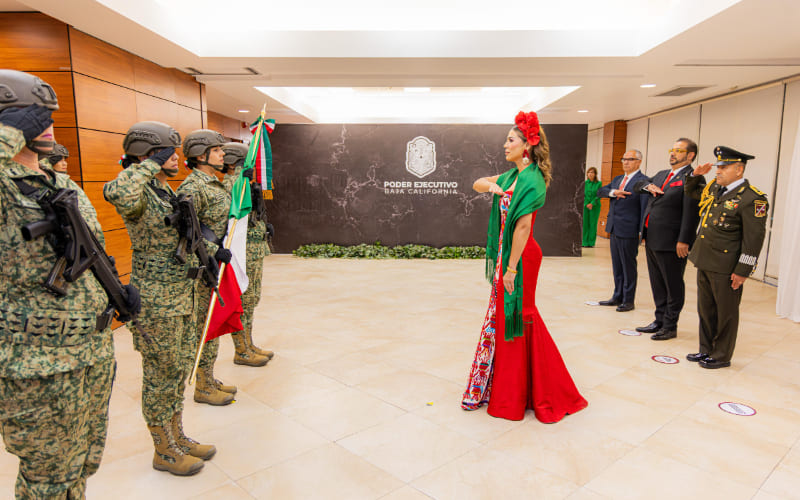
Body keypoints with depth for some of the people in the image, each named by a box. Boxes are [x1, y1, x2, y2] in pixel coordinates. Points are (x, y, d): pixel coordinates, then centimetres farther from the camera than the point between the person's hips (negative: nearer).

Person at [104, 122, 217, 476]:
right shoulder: (137, 196, -16)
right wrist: (152, 164, -28)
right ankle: (164, 451, 23)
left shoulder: (169, 193, 11)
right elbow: (117, 193, -42)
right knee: (161, 375, 5)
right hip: (155, 303, -9)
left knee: (180, 370, 18)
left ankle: (177, 437, 34)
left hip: (182, 297, 9)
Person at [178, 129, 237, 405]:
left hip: (219, 263, 10)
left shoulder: (216, 184, 12)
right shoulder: (192, 187, -17)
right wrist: (214, 250, -23)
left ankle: (209, 379, 29)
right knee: (205, 325, 1)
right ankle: (203, 388, 15)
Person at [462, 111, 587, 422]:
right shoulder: (512, 176, 11)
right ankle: (504, 388, 32)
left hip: (519, 257, -9)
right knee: (501, 317, 16)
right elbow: (477, 184, 19)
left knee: (515, 319, 1)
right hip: (506, 255, 9)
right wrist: (492, 186, -4)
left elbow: (523, 226, -23)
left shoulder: (531, 179, -16)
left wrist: (511, 268, -23)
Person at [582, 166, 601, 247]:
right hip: (585, 206, 2)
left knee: (593, 224, 1)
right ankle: (585, 242, 7)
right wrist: (586, 204, -9)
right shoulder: (584, 183, 5)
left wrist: (592, 203, -15)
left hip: (594, 206, -2)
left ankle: (591, 242, 7)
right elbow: (582, 195, 3)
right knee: (585, 224, 1)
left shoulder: (598, 183, 0)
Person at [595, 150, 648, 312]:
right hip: (614, 229, 7)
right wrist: (613, 192, -14)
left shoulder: (643, 181, -9)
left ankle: (628, 301, 12)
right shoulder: (617, 179, 15)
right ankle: (618, 297, 25)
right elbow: (600, 191, 7)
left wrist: (642, 231, -16)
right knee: (616, 266, 15)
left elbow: (645, 207, -12)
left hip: (629, 231, -7)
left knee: (629, 266, 2)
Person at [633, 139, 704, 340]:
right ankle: (660, 321, 28)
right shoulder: (662, 174, 16)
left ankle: (670, 326, 14)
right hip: (651, 239, 8)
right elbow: (639, 184, 26)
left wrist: (684, 241, -20)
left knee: (673, 286, 4)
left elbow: (691, 213, -16)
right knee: (657, 284, 16)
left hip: (671, 242, -8)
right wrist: (649, 186, 3)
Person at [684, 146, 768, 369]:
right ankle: (706, 349, 31)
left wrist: (742, 271, -17)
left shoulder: (752, 199, -15)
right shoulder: (713, 188, 9)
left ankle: (722, 356, 21)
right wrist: (696, 175, 10)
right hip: (704, 262, 8)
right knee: (705, 310, 17)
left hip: (726, 267, -8)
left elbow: (754, 239, -16)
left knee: (725, 313, 7)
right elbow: (691, 191, 31)